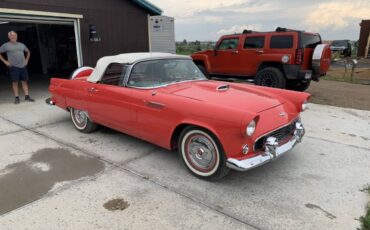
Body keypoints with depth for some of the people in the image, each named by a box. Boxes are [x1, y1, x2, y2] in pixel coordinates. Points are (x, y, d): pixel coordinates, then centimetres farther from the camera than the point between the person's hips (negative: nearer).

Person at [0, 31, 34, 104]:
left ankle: (27, 96, 8)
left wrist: (26, 60, 16)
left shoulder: (21, 45, 13)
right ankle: (17, 98, 5)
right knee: (15, 82, 0)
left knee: (25, 81, 4)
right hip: (14, 67, -3)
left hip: (23, 66, 4)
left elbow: (28, 52, 26)